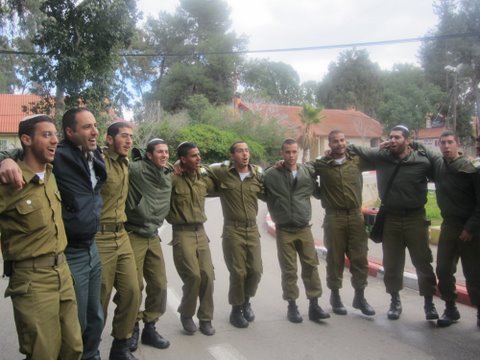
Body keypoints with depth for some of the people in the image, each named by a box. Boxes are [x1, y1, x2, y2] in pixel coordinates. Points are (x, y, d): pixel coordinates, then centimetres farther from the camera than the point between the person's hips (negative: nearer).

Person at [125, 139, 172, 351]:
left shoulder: (169, 176, 8)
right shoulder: (136, 169, -13)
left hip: (153, 237, 6)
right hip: (133, 236, -6)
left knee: (159, 284, 8)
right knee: (134, 286, 0)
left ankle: (150, 327, 24)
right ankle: (133, 328, 22)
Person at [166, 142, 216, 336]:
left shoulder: (204, 178, 8)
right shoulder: (173, 179, -12)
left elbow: (215, 188, 25)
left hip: (201, 232, 6)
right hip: (182, 234, -5)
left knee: (207, 275, 2)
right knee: (193, 276, -10)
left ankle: (206, 318, 18)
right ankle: (186, 314, 16)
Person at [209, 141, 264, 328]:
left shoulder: (257, 174, 5)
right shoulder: (222, 172, -5)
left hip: (252, 229, 4)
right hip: (232, 230, -3)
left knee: (255, 270, 5)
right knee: (238, 272, -1)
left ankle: (246, 301, 33)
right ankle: (236, 309, 21)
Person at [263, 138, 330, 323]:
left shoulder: (308, 172, 0)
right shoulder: (271, 175, -7)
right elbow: (262, 194, 4)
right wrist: (277, 214, 4)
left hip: (304, 228, 2)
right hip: (284, 230, -2)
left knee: (311, 266, 5)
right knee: (289, 270, 6)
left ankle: (314, 306, 16)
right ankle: (292, 306, 19)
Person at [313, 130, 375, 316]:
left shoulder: (357, 161, 6)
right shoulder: (321, 164, -1)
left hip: (356, 216, 2)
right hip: (334, 217, -2)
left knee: (360, 258, 7)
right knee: (335, 258, 7)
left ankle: (360, 296, 23)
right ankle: (335, 296, 23)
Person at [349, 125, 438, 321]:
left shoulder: (423, 161, -11)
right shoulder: (380, 156, -4)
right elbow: (358, 150, 7)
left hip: (415, 218, -2)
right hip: (390, 219, 2)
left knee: (423, 262, 7)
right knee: (392, 264, 12)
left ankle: (429, 302, 24)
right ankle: (395, 300, 30)